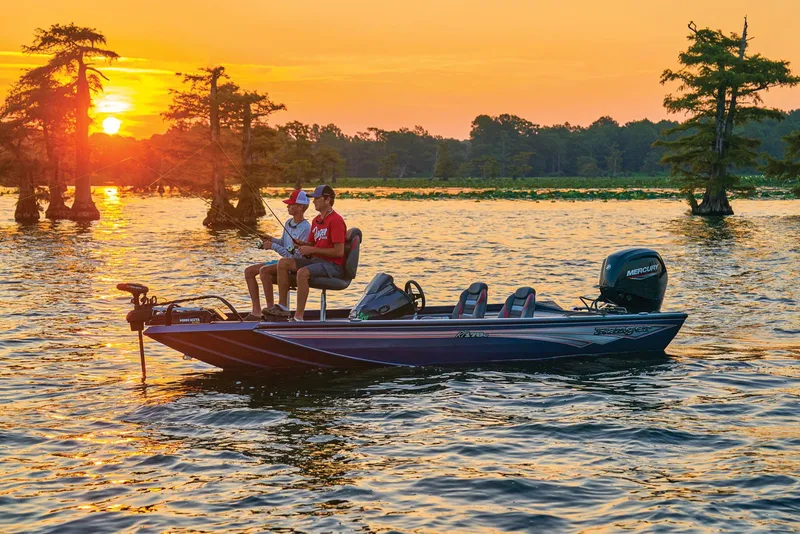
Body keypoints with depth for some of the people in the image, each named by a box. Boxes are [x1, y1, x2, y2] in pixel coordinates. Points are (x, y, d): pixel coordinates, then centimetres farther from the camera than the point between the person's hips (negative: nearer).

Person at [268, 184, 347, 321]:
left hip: (333, 265, -9)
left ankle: (298, 317, -30)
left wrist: (312, 250, -17)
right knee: (283, 263, -4)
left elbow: (339, 252, -20)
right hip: (316, 260, 9)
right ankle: (282, 307, -5)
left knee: (302, 272, -34)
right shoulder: (317, 220, 16)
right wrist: (301, 244, -1)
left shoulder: (336, 220, -13)